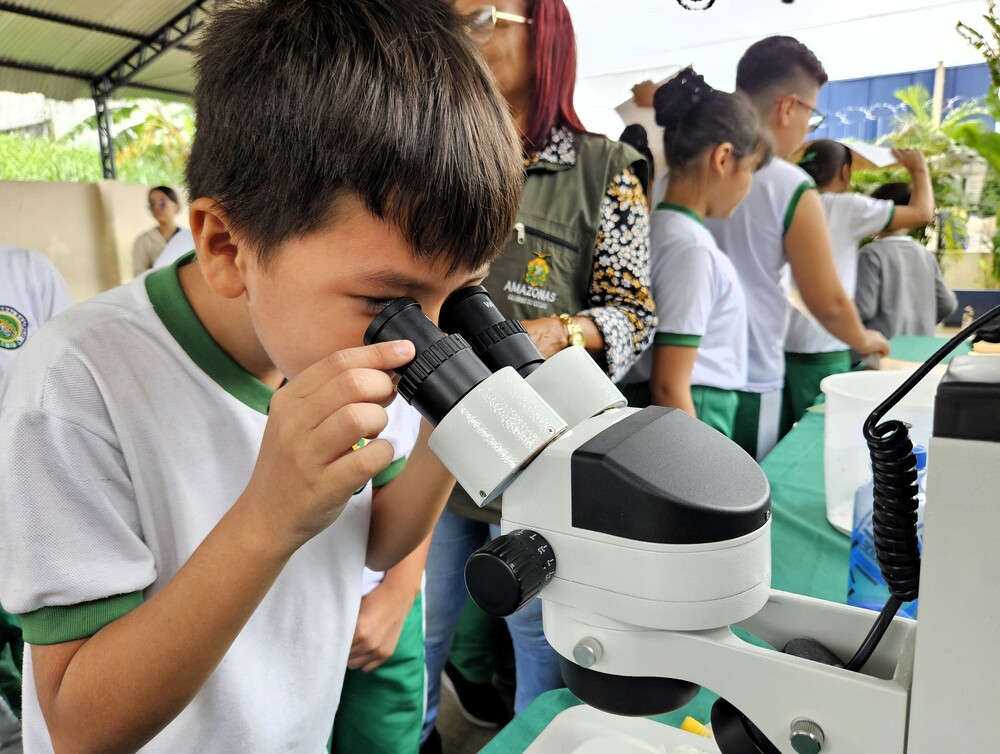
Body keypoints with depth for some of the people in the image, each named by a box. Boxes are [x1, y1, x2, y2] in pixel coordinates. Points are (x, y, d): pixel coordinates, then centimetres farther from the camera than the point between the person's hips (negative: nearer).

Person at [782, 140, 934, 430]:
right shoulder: (846, 207, -6)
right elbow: (922, 212, -2)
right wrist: (920, 169, 17)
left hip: (781, 345, 5)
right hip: (822, 353, -5)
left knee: (781, 441, 11)